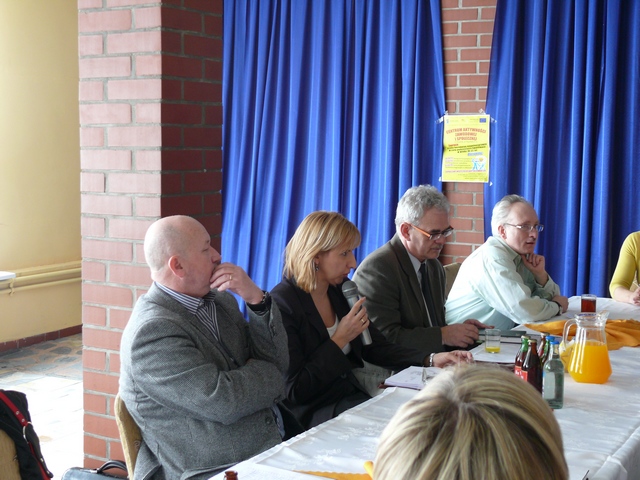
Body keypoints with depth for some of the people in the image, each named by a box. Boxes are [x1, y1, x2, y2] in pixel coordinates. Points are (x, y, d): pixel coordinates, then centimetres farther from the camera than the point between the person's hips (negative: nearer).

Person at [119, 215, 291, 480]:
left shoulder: (220, 301, 10)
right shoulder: (152, 331, -15)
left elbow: (278, 361, 6)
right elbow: (222, 402, -20)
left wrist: (256, 299, -8)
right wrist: (264, 373, -1)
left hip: (272, 444, 7)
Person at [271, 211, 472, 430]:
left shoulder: (341, 292, 7)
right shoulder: (282, 305, -16)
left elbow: (375, 347, 12)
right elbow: (294, 390, -17)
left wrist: (431, 360, -2)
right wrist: (340, 339, -17)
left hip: (352, 397, 8)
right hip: (313, 413, -7)